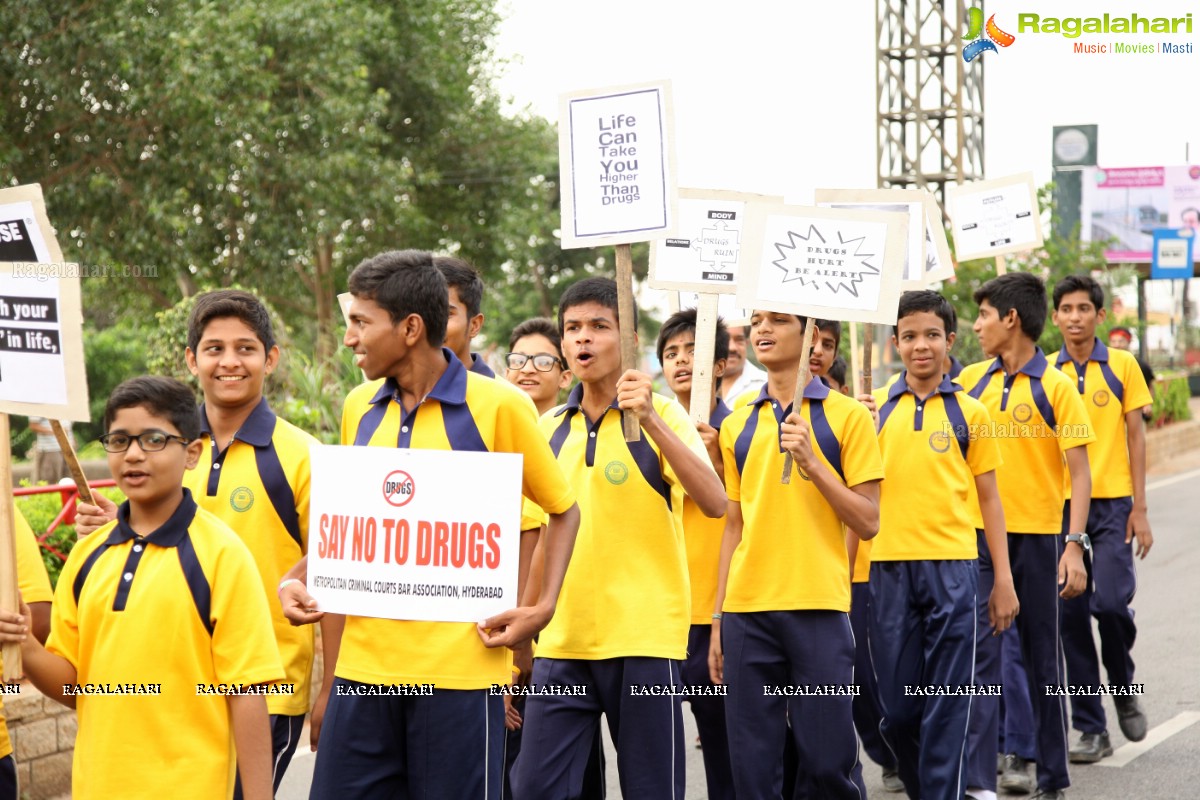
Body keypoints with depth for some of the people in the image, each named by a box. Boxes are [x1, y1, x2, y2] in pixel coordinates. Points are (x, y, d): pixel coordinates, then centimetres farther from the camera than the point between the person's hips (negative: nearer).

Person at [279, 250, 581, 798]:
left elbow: (563, 511, 4)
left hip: (461, 665, -5)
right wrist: (295, 580, 5)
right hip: (365, 663, 5)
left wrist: (543, 608, -8)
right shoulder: (359, 408, 9)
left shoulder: (497, 406, -6)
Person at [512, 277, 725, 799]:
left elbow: (714, 502, -18)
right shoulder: (550, 427, 10)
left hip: (643, 636, -4)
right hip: (562, 639, 4)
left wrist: (651, 421, -25)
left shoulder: (660, 415, -3)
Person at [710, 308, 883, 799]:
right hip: (746, 611, 3)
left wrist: (812, 464, -14)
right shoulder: (738, 426, 13)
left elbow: (868, 522, -2)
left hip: (819, 610, -3)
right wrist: (717, 620, 12)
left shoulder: (846, 416, 1)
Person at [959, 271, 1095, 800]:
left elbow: (1079, 471, -9)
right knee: (979, 654, -5)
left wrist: (1075, 546, -17)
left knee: (1043, 658, 9)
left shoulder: (1055, 386, -6)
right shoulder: (970, 381, 6)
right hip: (979, 536, 3)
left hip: (1038, 537, -3)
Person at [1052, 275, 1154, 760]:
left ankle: (1123, 687, 13)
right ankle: (1091, 729, 8)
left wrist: (1140, 508, -3)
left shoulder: (1122, 366, 3)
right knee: (1071, 615, 1)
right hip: (1061, 505, 2)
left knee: (1111, 600, -17)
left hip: (1112, 502, -2)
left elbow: (1135, 436, 3)